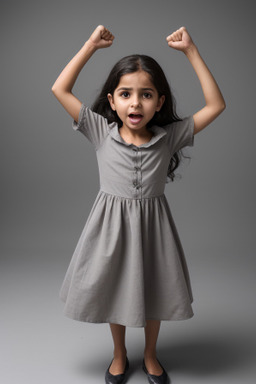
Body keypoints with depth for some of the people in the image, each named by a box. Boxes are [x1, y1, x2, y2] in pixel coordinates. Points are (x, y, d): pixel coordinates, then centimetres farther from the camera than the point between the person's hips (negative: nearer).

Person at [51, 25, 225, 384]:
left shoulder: (169, 136, -9)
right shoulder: (101, 132, -9)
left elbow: (216, 105, -10)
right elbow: (60, 89, -10)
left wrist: (191, 51, -12)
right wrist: (91, 45, -10)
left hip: (152, 224, 0)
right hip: (111, 223, 0)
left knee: (153, 292, 17)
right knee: (114, 291, 17)